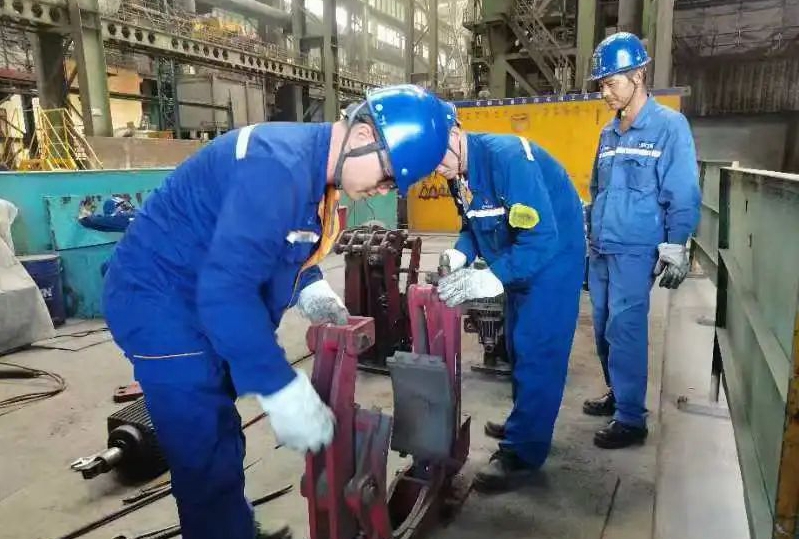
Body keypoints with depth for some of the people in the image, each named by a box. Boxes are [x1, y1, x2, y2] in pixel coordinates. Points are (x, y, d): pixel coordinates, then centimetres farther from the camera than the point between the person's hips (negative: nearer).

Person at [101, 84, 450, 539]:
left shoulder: (312, 162, 1)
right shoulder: (281, 165, -31)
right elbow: (225, 291, -37)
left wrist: (311, 288, -3)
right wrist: (284, 390, -34)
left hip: (203, 300, 9)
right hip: (160, 301, -9)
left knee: (218, 443, 21)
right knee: (207, 459, -4)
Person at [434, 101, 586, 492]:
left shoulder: (507, 156, -30)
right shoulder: (459, 170, -4)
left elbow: (542, 236, -34)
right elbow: (473, 225, 7)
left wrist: (490, 279, -41)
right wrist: (458, 256, -13)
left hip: (553, 255, -9)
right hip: (520, 259, 9)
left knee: (537, 350, -7)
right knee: (519, 345, 18)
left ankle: (523, 452, 3)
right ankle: (526, 423, 35)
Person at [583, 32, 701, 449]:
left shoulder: (669, 126, -6)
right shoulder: (609, 133, 14)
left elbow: (683, 193, -9)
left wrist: (675, 248, -13)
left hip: (636, 251, -7)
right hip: (600, 250, 7)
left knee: (625, 331, -7)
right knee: (604, 329, 12)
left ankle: (631, 419, 4)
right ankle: (617, 394, 30)